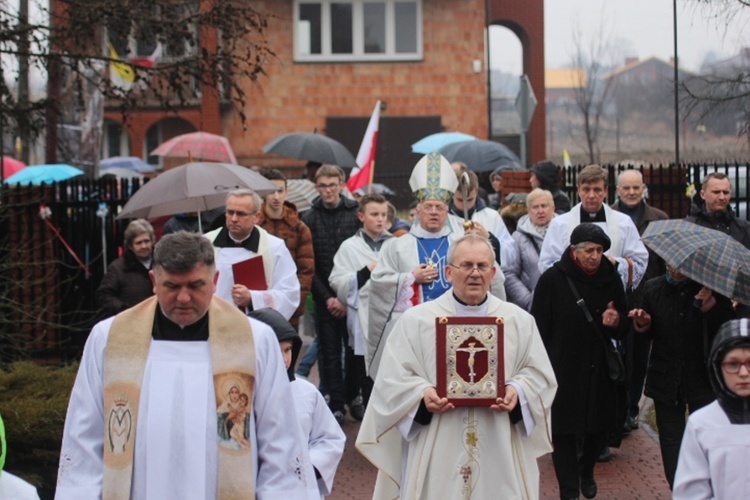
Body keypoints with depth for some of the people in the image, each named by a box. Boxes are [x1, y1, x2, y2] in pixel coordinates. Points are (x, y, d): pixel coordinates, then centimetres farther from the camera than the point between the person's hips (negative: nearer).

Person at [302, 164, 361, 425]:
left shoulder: (356, 215, 1)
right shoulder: (309, 220, 5)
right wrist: (327, 298, -5)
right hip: (324, 299, 1)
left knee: (354, 350, 0)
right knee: (329, 353, 4)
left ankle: (355, 398, 12)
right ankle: (336, 404, 11)